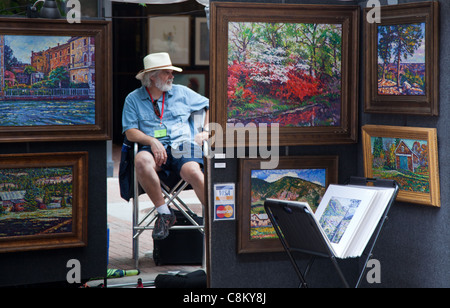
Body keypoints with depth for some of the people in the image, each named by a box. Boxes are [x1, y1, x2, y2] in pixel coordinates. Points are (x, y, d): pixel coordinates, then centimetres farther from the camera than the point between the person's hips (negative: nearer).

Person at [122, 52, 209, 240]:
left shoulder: (181, 92, 20)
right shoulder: (133, 99, 14)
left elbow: (210, 106, 28)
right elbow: (131, 132, 5)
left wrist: (206, 131, 12)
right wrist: (152, 141, -13)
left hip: (182, 146, 0)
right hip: (154, 148, 0)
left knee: (193, 171, -34)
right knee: (141, 160, -38)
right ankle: (164, 213, -24)